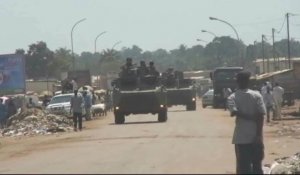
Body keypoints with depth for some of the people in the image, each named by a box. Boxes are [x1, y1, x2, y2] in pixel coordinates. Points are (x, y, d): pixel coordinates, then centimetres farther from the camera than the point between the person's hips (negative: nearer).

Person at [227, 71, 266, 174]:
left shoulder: (232, 98, -2)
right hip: (255, 136, 1)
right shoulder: (257, 96, 0)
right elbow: (261, 115, -8)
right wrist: (259, 135, -8)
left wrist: (249, 117, -11)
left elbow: (234, 112, -21)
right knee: (257, 166, 9)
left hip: (241, 137, -1)